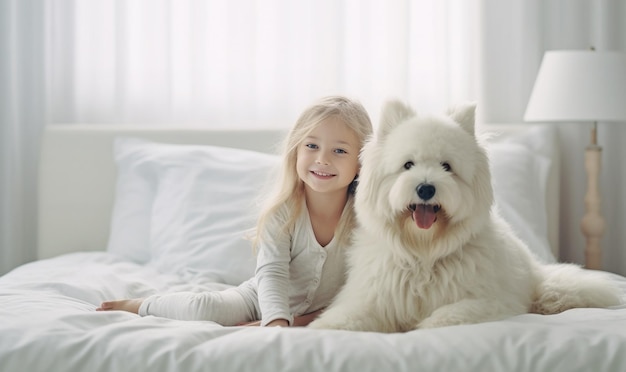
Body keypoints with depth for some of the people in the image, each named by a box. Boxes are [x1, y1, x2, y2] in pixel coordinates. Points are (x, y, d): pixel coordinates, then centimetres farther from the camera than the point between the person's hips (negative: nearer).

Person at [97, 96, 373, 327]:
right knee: (202, 308, -26)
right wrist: (277, 320, -43)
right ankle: (140, 305, 5)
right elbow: (271, 273, -25)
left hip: (318, 314, 2)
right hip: (261, 300, -1)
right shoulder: (281, 212, -16)